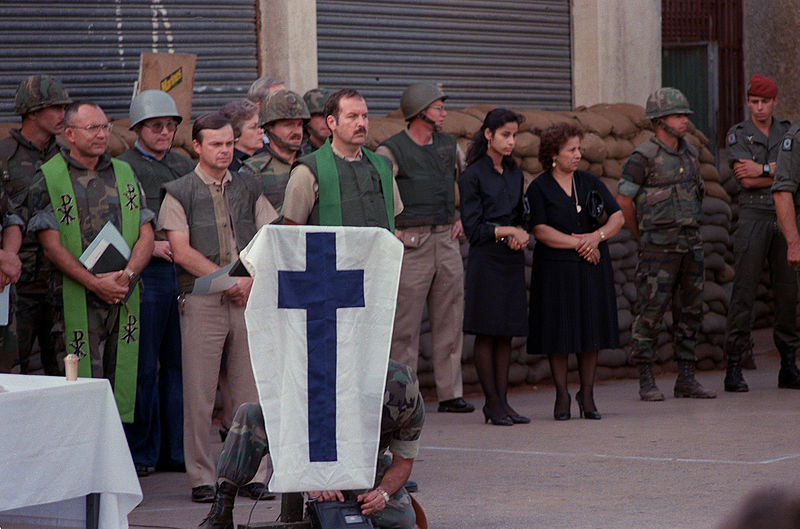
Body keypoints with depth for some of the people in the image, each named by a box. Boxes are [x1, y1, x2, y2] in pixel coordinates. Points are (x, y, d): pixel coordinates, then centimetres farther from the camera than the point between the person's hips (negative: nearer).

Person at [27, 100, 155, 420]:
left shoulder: (124, 174, 14)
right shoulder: (48, 179, -1)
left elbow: (146, 235, 11)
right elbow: (51, 246, -7)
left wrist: (127, 275, -8)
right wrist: (96, 283, -17)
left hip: (125, 297, 4)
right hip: (77, 302, -4)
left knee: (121, 382, 3)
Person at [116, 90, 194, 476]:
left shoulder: (184, 166, 17)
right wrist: (150, 246, -15)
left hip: (185, 272, 5)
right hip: (144, 275, -5)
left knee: (180, 364, 7)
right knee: (143, 368, -2)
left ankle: (177, 449, 14)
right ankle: (141, 452, 6)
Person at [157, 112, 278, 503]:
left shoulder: (249, 190, 14)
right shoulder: (179, 193, 4)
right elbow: (182, 252, -5)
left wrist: (250, 279, -8)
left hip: (249, 299, 3)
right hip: (202, 300, -3)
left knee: (250, 392, 2)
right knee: (199, 393, -4)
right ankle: (201, 478, 1)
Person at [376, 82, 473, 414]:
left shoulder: (448, 146, 13)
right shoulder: (392, 151, -6)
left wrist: (463, 219, 18)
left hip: (447, 241, 6)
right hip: (411, 246, -6)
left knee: (449, 320, 6)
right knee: (405, 324, -4)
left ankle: (450, 393, 10)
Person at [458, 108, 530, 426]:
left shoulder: (515, 174, 13)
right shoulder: (473, 176, -6)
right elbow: (473, 227, -8)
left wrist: (520, 233, -4)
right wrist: (508, 231, -13)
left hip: (512, 259, 6)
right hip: (485, 260, -6)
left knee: (505, 334, 6)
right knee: (486, 333, -3)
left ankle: (502, 402, 9)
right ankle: (492, 403, 2)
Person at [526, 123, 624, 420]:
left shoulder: (590, 183, 9)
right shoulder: (538, 189, -2)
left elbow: (618, 217, 6)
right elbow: (540, 231, -12)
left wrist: (597, 236, -12)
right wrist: (578, 244, -16)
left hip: (592, 270, 3)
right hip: (556, 270, -3)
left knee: (590, 330, 3)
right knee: (559, 333, -2)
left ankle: (587, 395, 12)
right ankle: (562, 396, 8)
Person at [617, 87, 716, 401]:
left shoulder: (689, 154, 12)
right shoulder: (643, 158, -9)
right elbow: (623, 203, -6)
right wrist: (643, 237, 3)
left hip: (691, 245, 7)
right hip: (659, 248, -7)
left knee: (689, 313, 7)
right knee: (651, 313, -4)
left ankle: (686, 380, 12)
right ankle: (646, 382, 2)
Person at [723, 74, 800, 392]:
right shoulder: (737, 136, 2)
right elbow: (745, 179, -11)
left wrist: (763, 170, -13)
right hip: (753, 215, -3)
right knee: (744, 291, -7)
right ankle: (734, 368, -6)